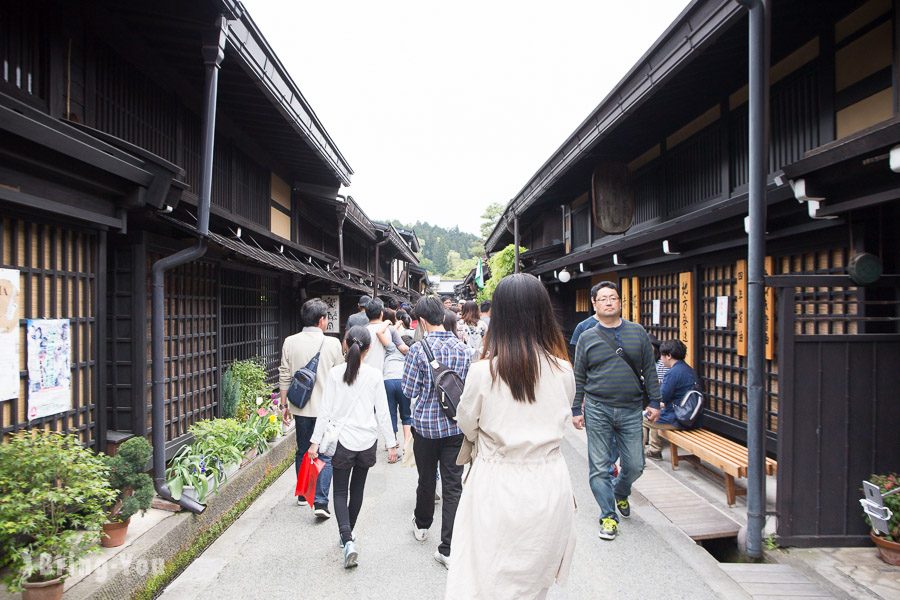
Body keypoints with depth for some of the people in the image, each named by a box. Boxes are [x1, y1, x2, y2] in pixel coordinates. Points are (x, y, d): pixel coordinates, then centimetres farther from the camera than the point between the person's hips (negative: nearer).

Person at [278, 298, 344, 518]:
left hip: (300, 407, 3)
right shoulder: (332, 344, -10)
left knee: (302, 451, 19)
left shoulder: (290, 343, -3)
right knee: (326, 455, 5)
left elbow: (284, 377, 2)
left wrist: (285, 404, 13)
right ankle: (320, 502, -4)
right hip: (326, 407, -3)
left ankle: (303, 495, 31)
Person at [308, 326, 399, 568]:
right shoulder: (375, 375, -7)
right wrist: (391, 443, 4)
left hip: (342, 441, -1)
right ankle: (348, 535, 34)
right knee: (357, 489, 19)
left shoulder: (334, 374, -7)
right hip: (367, 441, 1)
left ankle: (347, 540, -9)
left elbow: (326, 411, -7)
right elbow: (382, 413, -4)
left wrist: (315, 441, 0)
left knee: (340, 491, 9)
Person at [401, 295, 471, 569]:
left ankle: (422, 525, 42)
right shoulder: (462, 348, -2)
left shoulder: (418, 349, -14)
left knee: (426, 479, 18)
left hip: (426, 425, -1)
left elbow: (409, 390, -10)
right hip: (456, 426, 2)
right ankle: (448, 548, 2)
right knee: (453, 486, 3)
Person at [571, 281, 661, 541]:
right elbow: (578, 378, 6)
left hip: (631, 410, 1)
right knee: (600, 466, 1)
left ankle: (620, 494, 38)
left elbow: (649, 370, 9)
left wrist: (654, 402, 4)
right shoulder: (587, 338, 3)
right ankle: (608, 515, 15)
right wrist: (576, 410, 3)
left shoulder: (637, 333, 7)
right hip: (598, 410, -1)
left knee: (635, 465, 7)